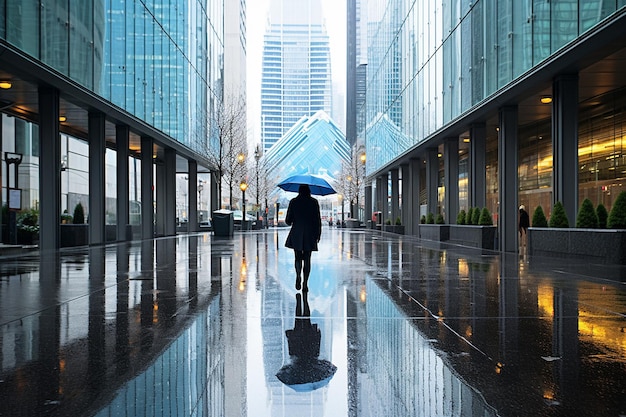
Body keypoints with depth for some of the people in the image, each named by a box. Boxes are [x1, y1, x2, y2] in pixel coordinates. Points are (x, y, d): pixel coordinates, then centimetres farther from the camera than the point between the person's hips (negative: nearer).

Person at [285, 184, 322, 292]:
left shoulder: (293, 202, 0)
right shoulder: (314, 202, 0)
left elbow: (288, 220, 0)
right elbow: (318, 219, -1)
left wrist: (290, 223, 24)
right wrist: (318, 234, 7)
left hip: (296, 234, 0)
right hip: (310, 234, 0)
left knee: (298, 257, 10)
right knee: (307, 259, 6)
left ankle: (298, 276, -16)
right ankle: (305, 283, 3)